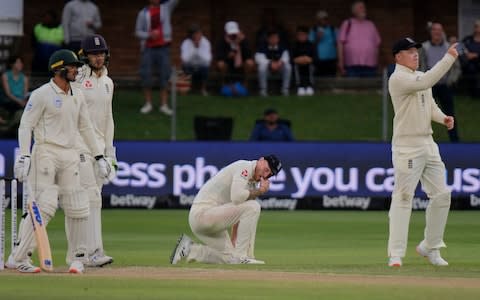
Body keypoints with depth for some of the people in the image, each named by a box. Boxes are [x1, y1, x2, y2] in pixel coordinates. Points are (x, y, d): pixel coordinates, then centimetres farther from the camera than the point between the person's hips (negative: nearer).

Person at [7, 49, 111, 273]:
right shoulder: (42, 95, -7)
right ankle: (18, 257, -12)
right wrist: (24, 156, -21)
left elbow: (85, 127, 21)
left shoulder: (77, 96, 14)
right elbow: (26, 125, -10)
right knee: (43, 205, -15)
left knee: (77, 208, 4)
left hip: (70, 156, 7)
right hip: (46, 152, -7)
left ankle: (77, 258, 15)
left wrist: (99, 157, 19)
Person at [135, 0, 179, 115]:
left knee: (164, 76, -2)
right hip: (148, 49, 0)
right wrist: (150, 34, -15)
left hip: (163, 48, 0)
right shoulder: (143, 13, 3)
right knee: (146, 76, -2)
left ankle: (164, 105, 1)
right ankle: (148, 104, 9)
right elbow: (138, 32, 4)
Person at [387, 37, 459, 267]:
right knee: (403, 197, -11)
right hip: (407, 146, -9)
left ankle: (430, 248, 21)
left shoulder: (419, 76, 16)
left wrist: (442, 118, 1)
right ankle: (396, 254, -11)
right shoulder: (398, 79, -12)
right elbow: (426, 82, -28)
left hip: (428, 144, 9)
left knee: (441, 195, 8)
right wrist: (449, 58, -25)